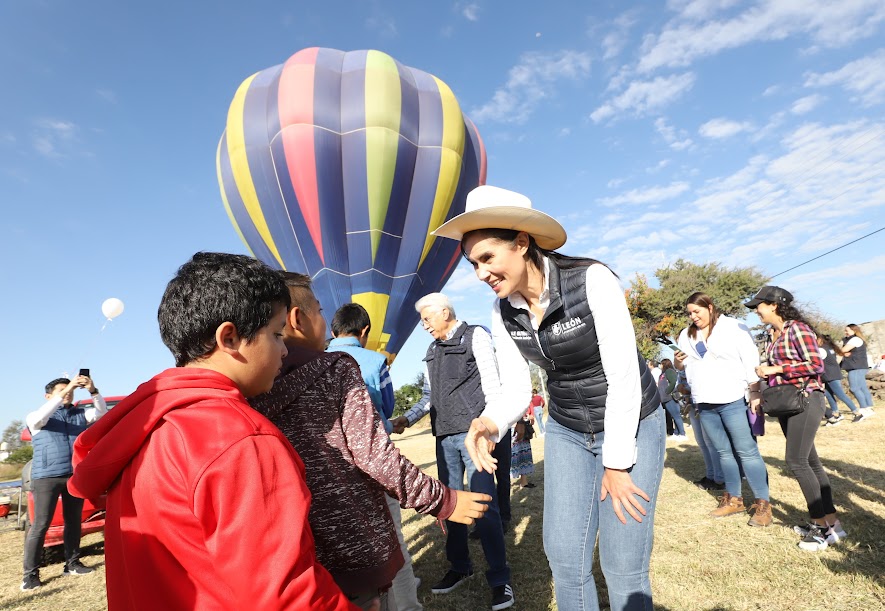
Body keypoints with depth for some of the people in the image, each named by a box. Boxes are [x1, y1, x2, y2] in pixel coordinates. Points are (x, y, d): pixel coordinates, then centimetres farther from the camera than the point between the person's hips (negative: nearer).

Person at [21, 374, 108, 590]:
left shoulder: (80, 414, 12)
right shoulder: (40, 417, 3)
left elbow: (102, 412, -2)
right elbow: (36, 418, -20)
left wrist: (93, 391, -19)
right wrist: (64, 392, -29)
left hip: (76, 475, 4)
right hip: (46, 476, -3)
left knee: (74, 521, 10)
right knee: (40, 524, -3)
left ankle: (72, 563, 21)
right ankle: (30, 573, 6)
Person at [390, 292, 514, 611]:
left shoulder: (475, 336, -1)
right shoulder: (432, 351, 17)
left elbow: (492, 385, -7)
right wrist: (407, 419, 10)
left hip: (472, 432, -6)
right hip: (444, 436, 6)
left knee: (484, 504, -3)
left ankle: (499, 578, 11)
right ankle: (459, 567, 29)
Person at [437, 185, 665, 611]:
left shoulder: (591, 280, -25)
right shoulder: (503, 311, -9)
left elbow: (624, 377, -21)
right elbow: (516, 390, -4)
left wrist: (617, 463, -15)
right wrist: (490, 422, -26)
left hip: (630, 425, -4)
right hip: (566, 431, 4)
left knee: (622, 564, 0)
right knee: (564, 556, 6)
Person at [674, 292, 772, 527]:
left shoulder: (734, 328, -2)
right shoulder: (686, 335, 11)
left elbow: (751, 362, -4)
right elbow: (684, 367, 19)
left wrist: (755, 393, -10)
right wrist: (678, 363, -4)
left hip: (734, 401, -5)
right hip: (705, 405, 5)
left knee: (747, 452, -2)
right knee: (724, 453, 13)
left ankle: (762, 504, 7)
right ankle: (733, 499, 23)